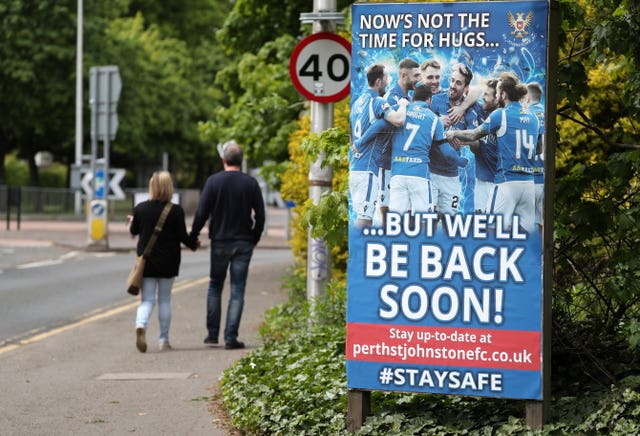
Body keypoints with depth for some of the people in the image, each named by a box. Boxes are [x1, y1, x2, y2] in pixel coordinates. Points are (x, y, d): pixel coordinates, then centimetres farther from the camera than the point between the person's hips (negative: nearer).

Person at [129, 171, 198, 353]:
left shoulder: (140, 208, -3)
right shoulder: (176, 211, -10)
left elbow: (134, 231, 9)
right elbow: (182, 235, -8)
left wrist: (132, 221, 32)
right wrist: (194, 244, 13)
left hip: (146, 261, 1)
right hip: (168, 262, -1)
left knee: (147, 299, 4)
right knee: (164, 299, 11)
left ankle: (141, 325, -26)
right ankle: (163, 339, 14)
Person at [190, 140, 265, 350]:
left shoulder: (213, 181, -5)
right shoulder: (251, 183, -1)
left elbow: (201, 213, -7)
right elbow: (260, 215, 0)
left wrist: (193, 236, 5)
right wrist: (254, 238, 14)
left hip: (219, 242, 0)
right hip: (243, 243, 0)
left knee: (215, 287, 15)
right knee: (237, 290, 2)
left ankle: (212, 333, 16)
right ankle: (231, 337, -3)